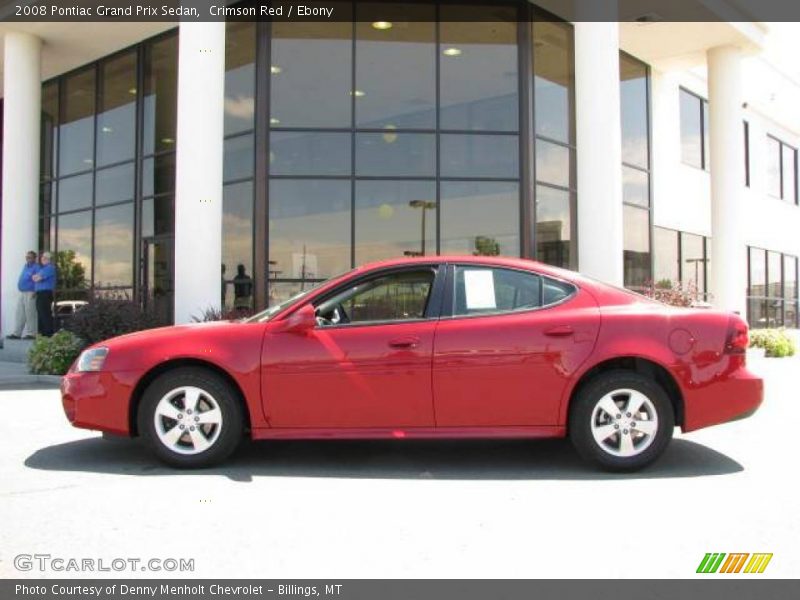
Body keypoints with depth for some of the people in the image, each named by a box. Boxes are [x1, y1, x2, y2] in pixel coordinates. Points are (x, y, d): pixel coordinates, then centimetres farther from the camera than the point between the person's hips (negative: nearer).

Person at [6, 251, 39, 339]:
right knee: (20, 314, 9)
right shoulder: (25, 266, 19)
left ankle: (30, 334, -3)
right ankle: (16, 333, 12)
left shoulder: (36, 267, -7)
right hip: (22, 293, 9)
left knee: (29, 314, -7)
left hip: (30, 294, -9)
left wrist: (35, 292, -22)